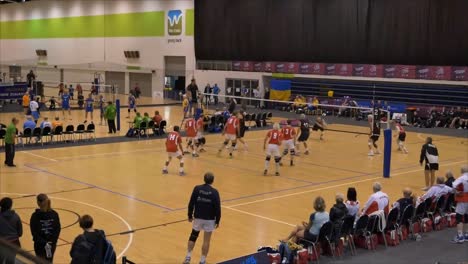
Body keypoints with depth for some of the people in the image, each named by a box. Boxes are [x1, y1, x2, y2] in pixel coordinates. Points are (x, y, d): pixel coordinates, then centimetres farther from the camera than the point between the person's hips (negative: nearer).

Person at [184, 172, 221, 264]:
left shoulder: (197, 189, -6)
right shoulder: (214, 192, -11)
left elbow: (191, 203, -3)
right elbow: (217, 208, -9)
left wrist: (190, 215, 10)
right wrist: (217, 221, 1)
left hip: (198, 218, 2)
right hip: (209, 219, -2)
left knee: (193, 237, 18)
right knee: (206, 241, 7)